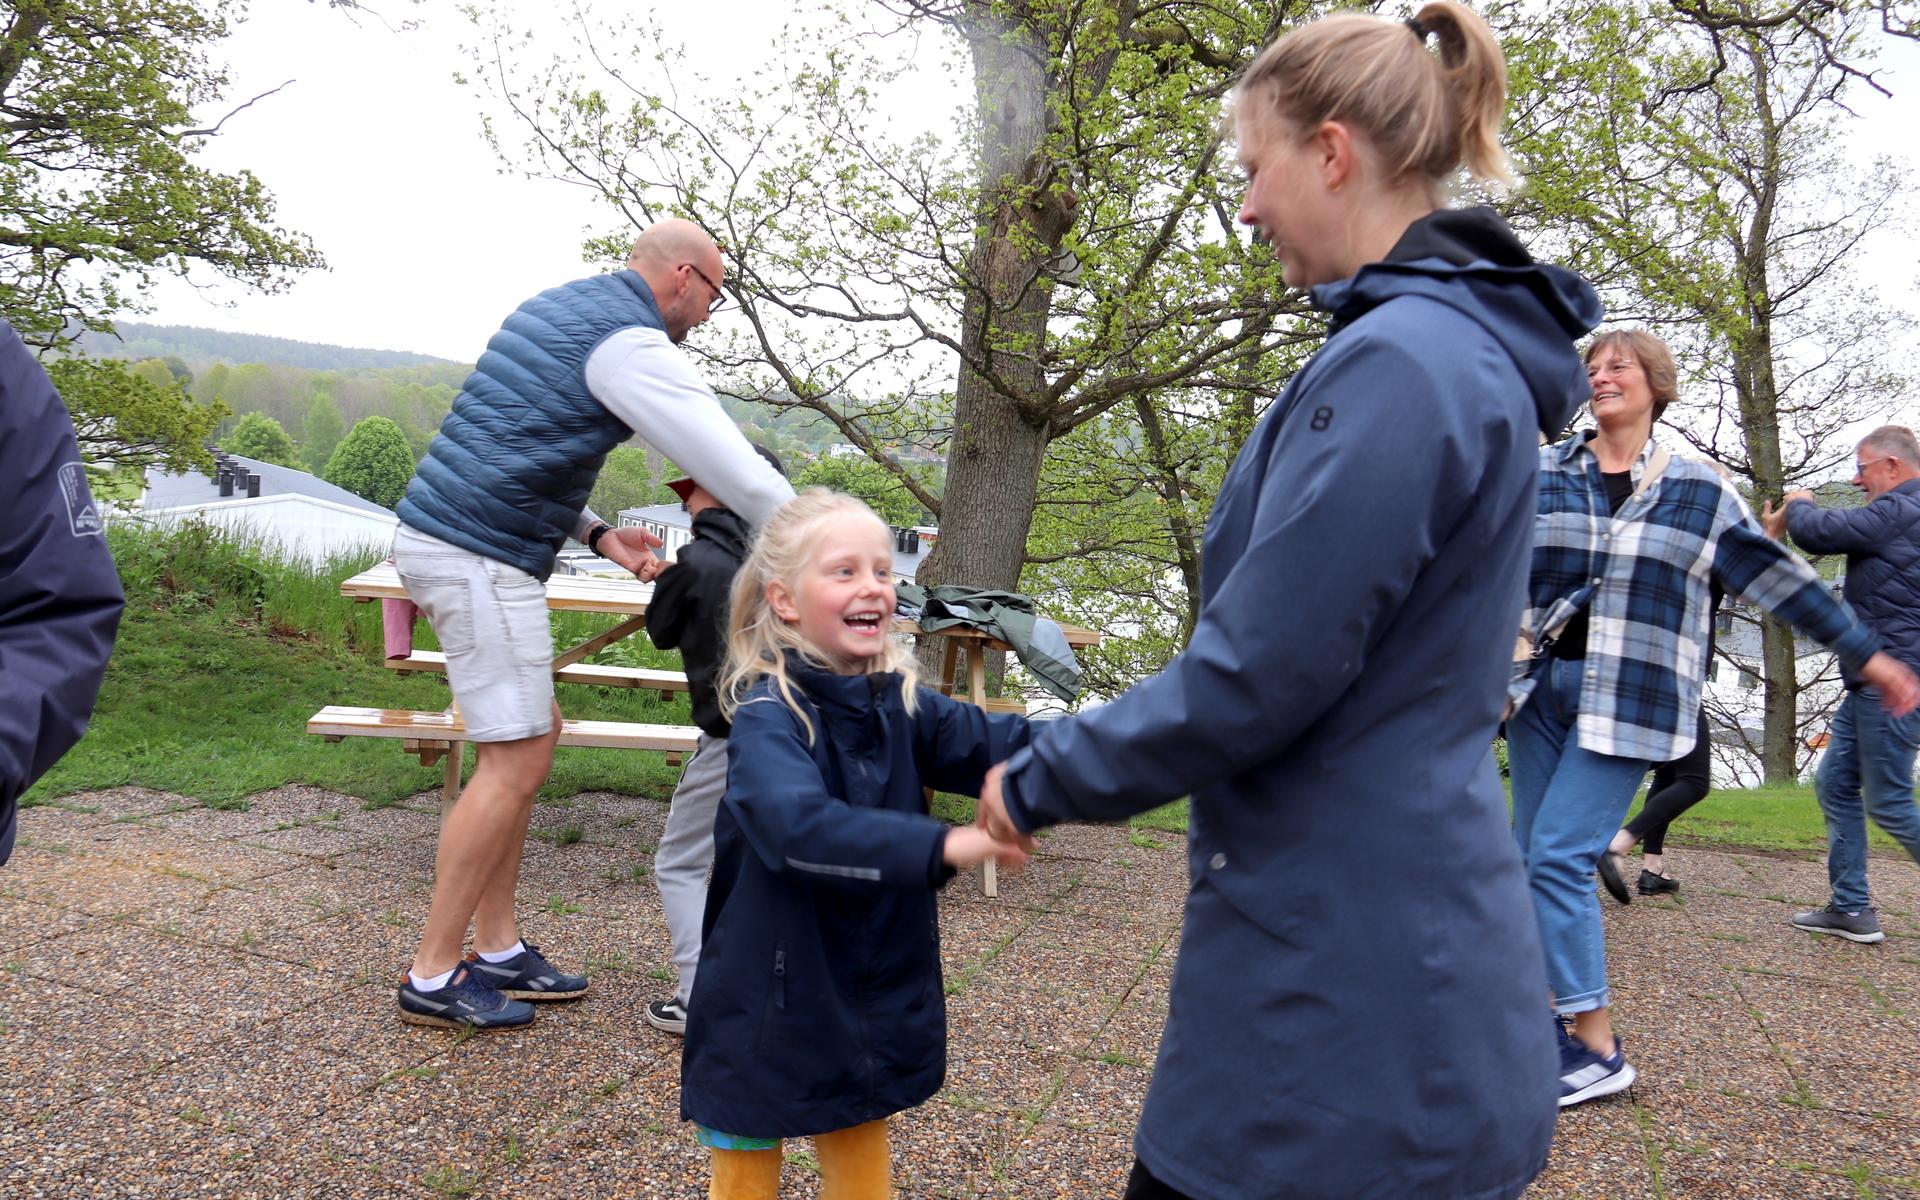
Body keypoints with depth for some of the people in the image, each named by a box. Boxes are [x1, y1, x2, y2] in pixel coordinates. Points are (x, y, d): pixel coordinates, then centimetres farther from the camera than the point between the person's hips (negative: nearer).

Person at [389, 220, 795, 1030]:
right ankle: (433, 978, 7)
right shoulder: (630, 342, -12)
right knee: (515, 762, -4)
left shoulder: (561, 307, 19)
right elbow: (729, 463, -16)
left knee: (532, 735, 14)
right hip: (480, 558, -10)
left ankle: (497, 949, 21)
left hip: (440, 535, 10)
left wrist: (595, 533, 12)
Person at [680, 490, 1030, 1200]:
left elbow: (994, 746, -13)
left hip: (875, 1004, 5)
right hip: (771, 1007, -5)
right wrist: (941, 846, -44)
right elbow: (800, 827, -38)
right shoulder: (768, 717, -21)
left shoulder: (900, 703, 0)